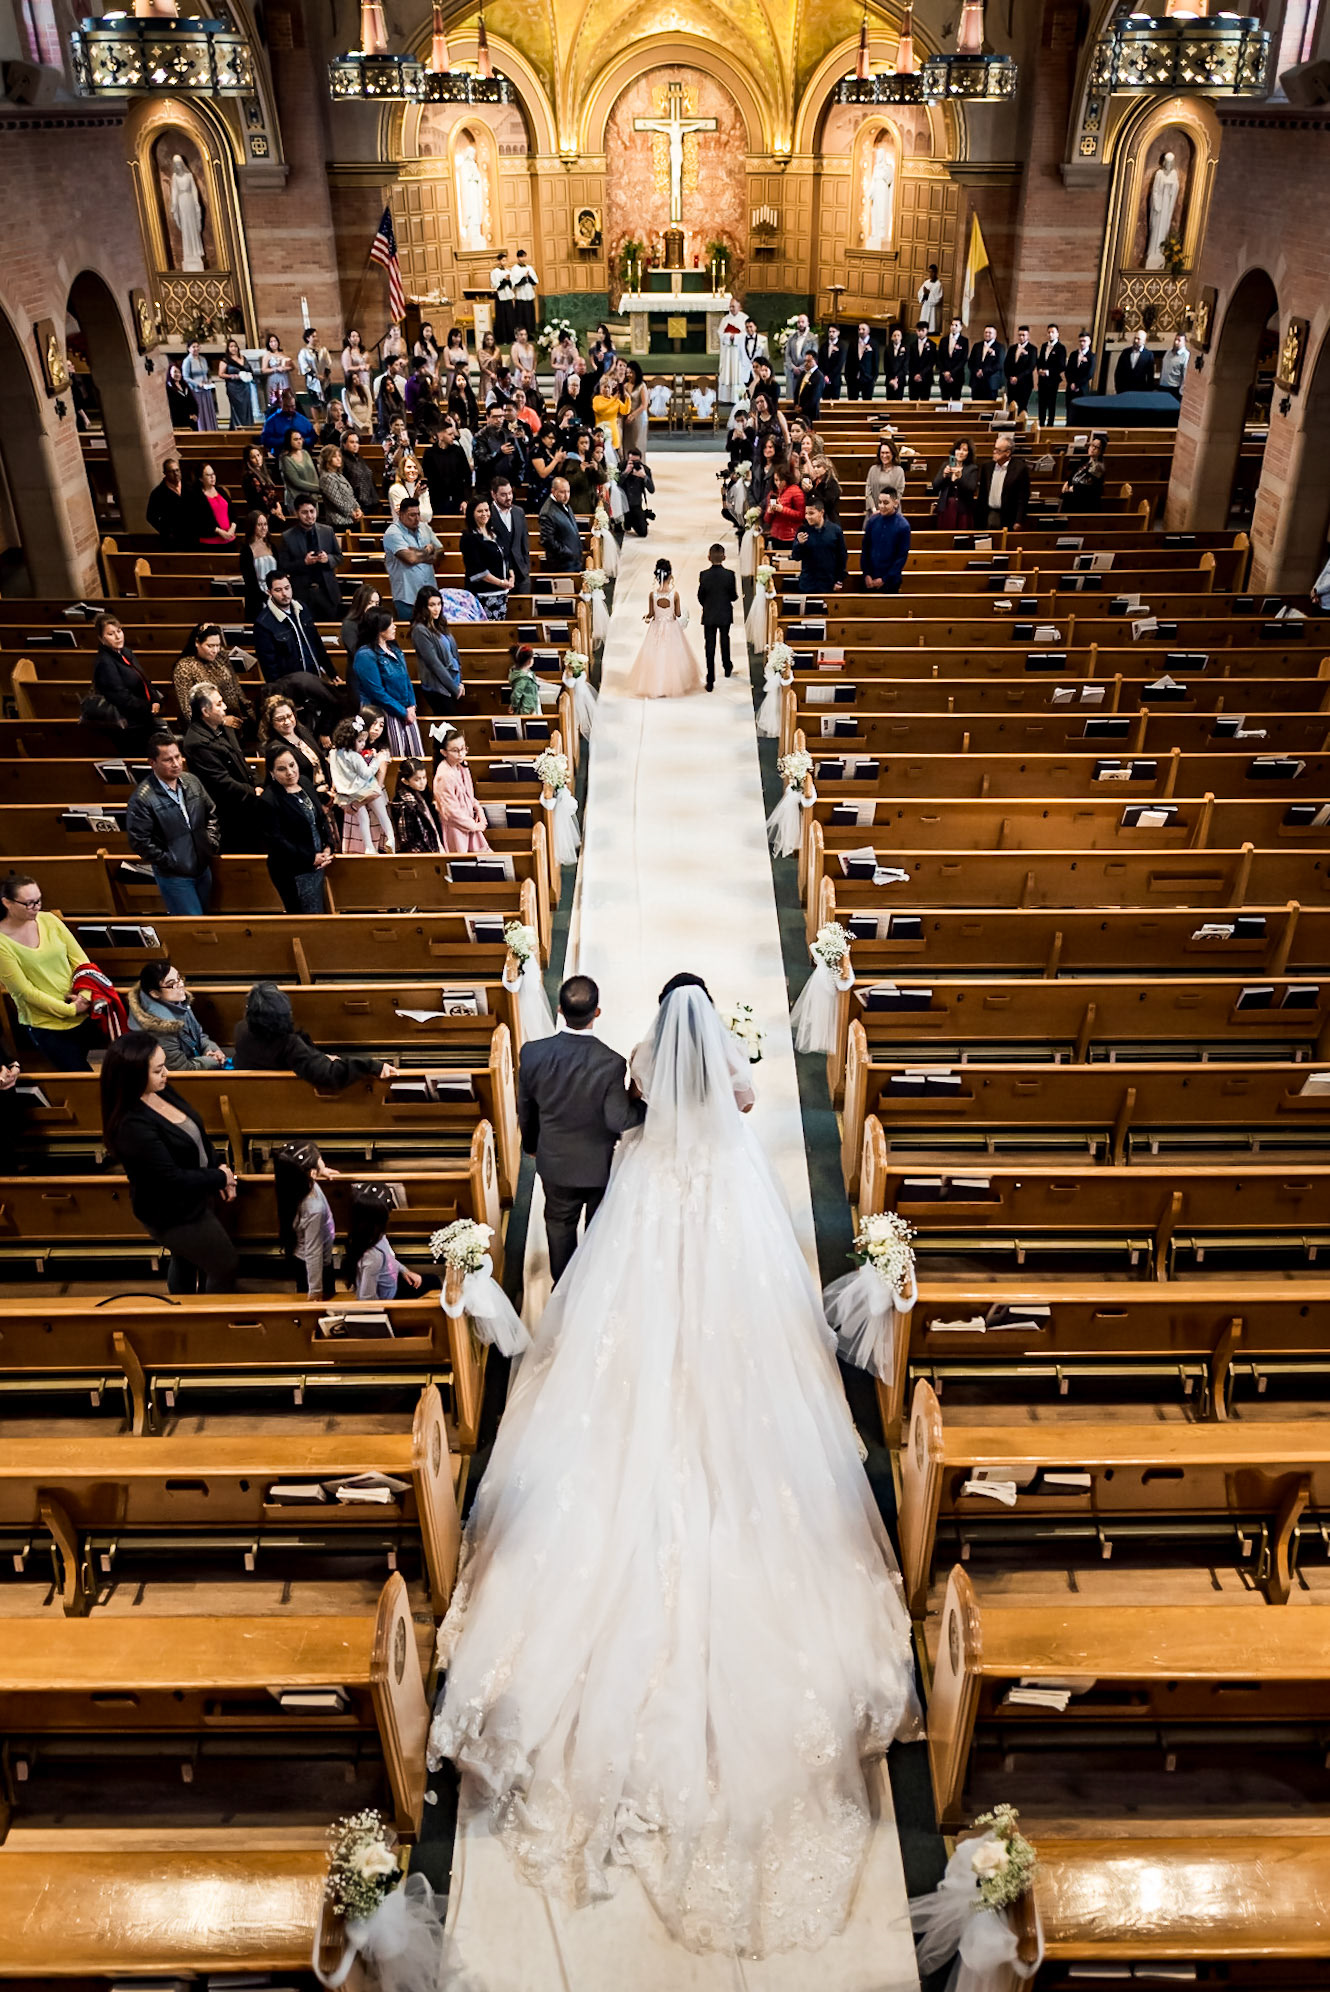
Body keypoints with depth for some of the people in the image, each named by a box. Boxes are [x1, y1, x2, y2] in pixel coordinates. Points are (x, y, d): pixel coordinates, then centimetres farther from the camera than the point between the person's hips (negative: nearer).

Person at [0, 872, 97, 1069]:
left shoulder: (48, 920, -1)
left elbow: (80, 960, 2)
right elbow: (25, 991, -14)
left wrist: (85, 993, -14)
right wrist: (70, 1010, -15)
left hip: (83, 1014, 4)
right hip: (44, 1025, -4)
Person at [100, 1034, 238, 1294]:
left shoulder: (161, 1091, -10)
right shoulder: (133, 1126, -35)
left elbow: (198, 1133, 4)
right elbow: (173, 1179, -30)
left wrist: (220, 1167, -9)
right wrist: (220, 1177, -17)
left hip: (194, 1196, 8)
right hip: (173, 1214, -8)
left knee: (186, 1259, 30)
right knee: (225, 1267, 10)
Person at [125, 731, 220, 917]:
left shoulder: (191, 781, -1)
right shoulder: (142, 799, -20)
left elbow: (211, 813, 14)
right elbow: (140, 841, -18)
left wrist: (213, 842, 4)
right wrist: (172, 863, -15)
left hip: (203, 868, 6)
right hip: (174, 876, -6)